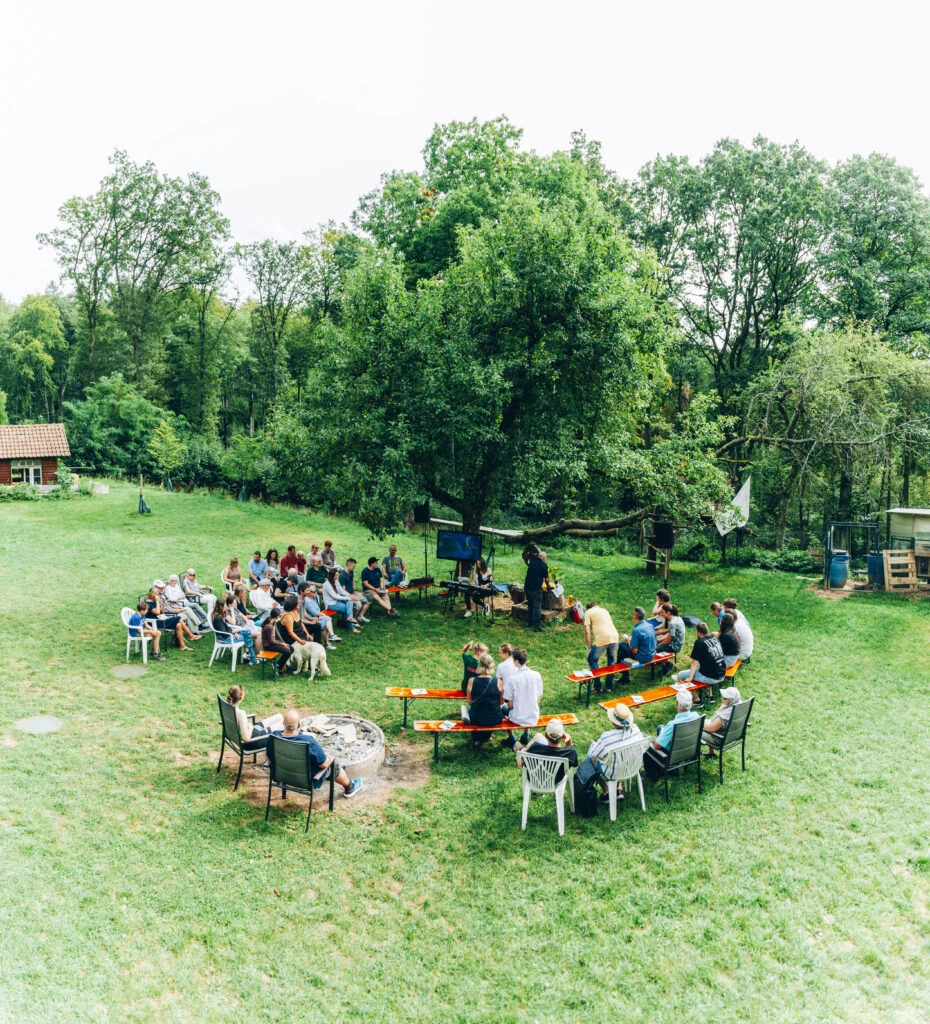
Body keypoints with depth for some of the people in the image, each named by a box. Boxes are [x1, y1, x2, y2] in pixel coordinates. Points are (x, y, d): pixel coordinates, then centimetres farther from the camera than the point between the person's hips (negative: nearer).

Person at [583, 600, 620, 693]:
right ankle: (609, 686, 30)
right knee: (612, 660, 26)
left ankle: (597, 687, 14)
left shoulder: (588, 612, 11)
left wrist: (589, 647, 4)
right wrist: (608, 647, 38)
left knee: (592, 660, 15)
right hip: (614, 637, 5)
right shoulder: (604, 610, 27)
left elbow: (587, 631, 0)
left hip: (601, 639, -5)